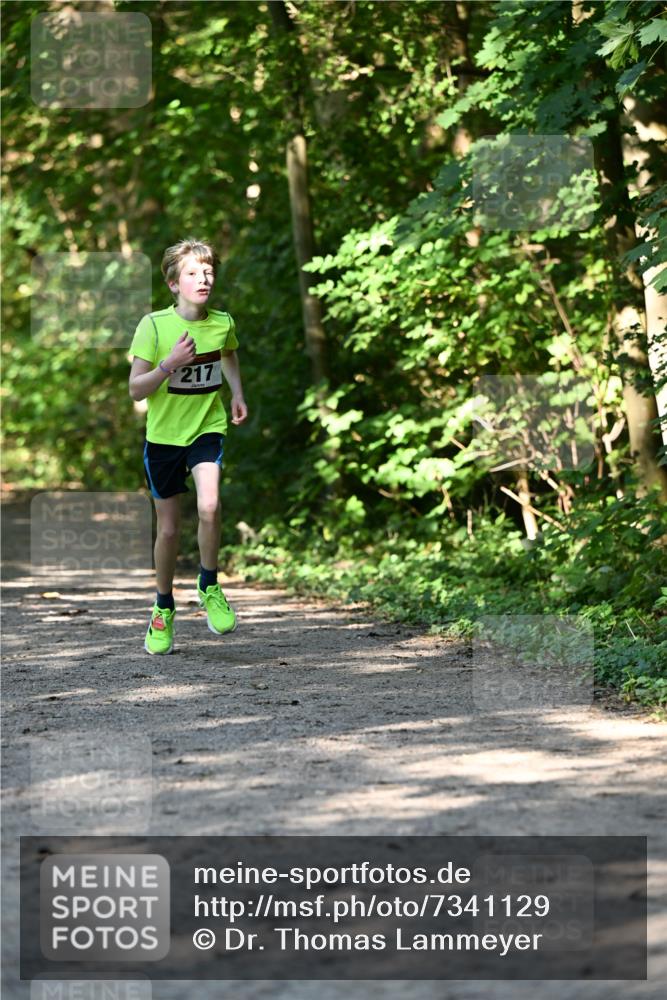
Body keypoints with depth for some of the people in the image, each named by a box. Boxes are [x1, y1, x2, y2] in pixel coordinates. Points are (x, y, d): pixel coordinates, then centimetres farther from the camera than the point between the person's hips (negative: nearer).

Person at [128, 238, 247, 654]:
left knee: (209, 507, -24)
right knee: (169, 529, 6)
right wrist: (169, 363, -29)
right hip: (163, 435, -1)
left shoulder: (223, 323, -4)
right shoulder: (154, 325, -14)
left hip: (207, 429, 1)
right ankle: (164, 610, 28)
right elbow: (135, 389, -14)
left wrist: (238, 393, 9)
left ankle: (209, 587, 0)